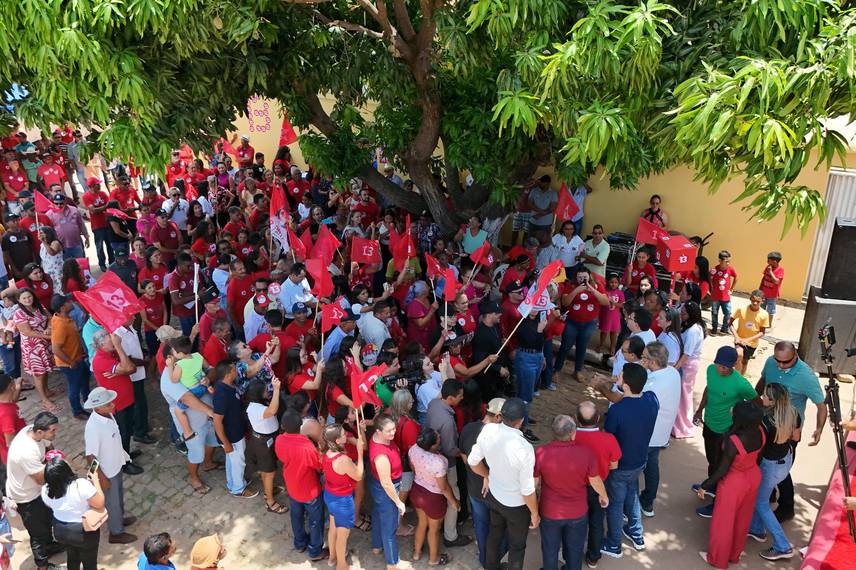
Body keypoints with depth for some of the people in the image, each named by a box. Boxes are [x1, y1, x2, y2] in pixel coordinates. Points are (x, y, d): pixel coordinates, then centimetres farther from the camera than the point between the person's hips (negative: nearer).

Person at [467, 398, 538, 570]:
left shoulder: (487, 430, -22)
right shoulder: (524, 449, -37)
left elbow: (472, 461, -6)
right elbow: (527, 490, -25)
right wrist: (535, 513, -6)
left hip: (494, 496, 6)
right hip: (517, 505, -5)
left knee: (495, 532, 32)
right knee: (517, 545, 22)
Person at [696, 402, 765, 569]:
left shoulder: (733, 442, -37)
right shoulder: (760, 431, -18)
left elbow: (722, 470, -24)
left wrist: (704, 485, -10)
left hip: (734, 483, -6)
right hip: (754, 476, 6)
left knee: (723, 522, 17)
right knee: (742, 519, 26)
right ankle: (734, 555, 48)